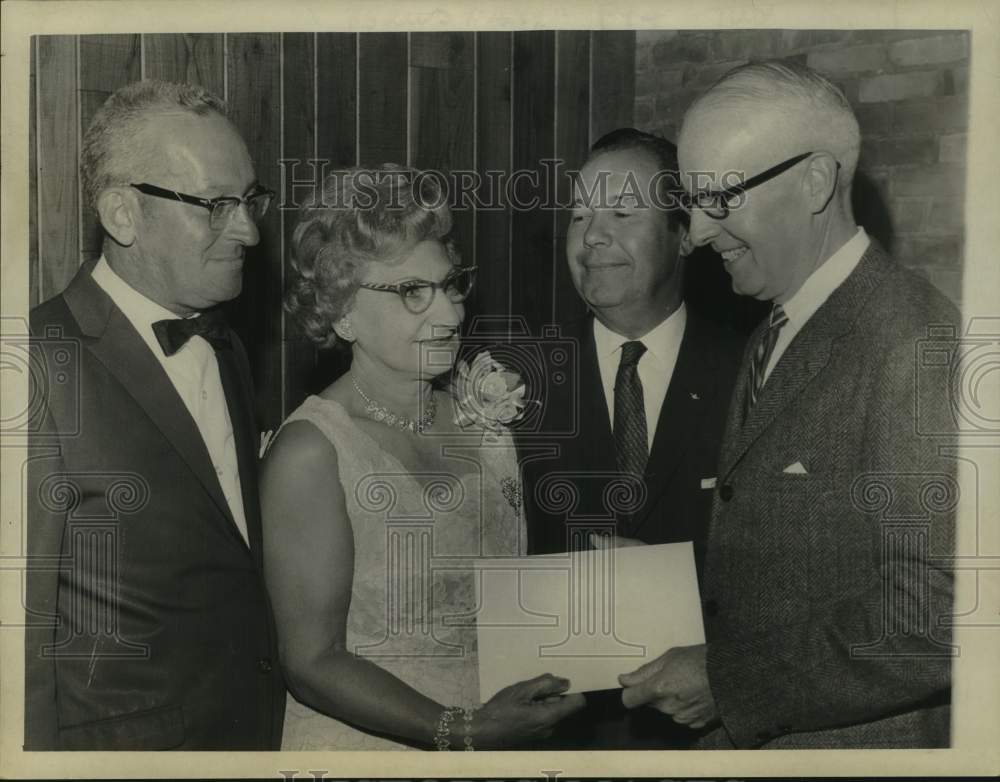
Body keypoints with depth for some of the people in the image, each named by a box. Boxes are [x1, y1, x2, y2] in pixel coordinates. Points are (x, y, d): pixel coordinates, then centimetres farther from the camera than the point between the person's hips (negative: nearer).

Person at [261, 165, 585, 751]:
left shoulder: (486, 425, -1)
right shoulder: (312, 450, -17)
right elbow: (312, 663, -18)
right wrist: (461, 730, -27)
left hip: (497, 743, 6)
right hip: (358, 748, -5)